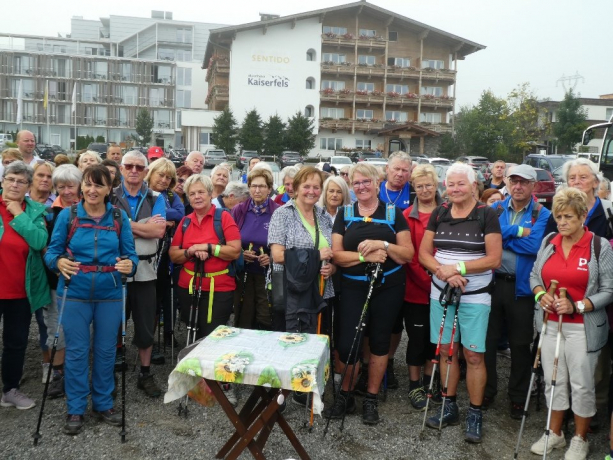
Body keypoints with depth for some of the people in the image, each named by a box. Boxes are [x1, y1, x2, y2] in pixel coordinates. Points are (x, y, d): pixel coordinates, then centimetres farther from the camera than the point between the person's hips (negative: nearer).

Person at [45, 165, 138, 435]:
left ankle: (103, 404, 27)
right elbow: (51, 250, -1)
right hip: (75, 293, -1)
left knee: (105, 350, 11)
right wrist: (59, 262, -23)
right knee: (76, 351, 5)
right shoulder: (67, 216, -2)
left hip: (110, 294, 1)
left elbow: (130, 254, 1)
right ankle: (75, 409, 19)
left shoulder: (120, 218, 0)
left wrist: (129, 265, -22)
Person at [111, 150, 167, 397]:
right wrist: (145, 226, -16)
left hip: (145, 270, 1)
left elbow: (159, 231, -11)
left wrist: (126, 223, -15)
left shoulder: (156, 199, 4)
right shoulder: (110, 197, 1)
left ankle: (145, 374, 22)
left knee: (145, 324, 9)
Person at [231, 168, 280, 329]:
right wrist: (240, 254, -10)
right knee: (243, 321, 9)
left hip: (268, 275, -2)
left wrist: (272, 258, -16)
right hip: (243, 275, 2)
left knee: (267, 322, 0)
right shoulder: (238, 211, 3)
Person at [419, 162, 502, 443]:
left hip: (475, 296, -4)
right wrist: (443, 271, -15)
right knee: (446, 351, 11)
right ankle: (450, 407, 26)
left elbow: (494, 259, -11)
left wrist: (457, 267, -19)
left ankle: (475, 414, 16)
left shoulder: (486, 215, -6)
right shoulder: (439, 214, 6)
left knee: (473, 355, 0)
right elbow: (424, 253, 4)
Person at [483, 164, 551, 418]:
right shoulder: (495, 209, 5)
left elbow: (534, 245, -18)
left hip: (522, 287, -2)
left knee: (520, 345, 10)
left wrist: (503, 236, -13)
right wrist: (517, 231, -18)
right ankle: (486, 391, 27)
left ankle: (518, 397, 25)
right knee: (487, 340, 10)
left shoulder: (542, 215, -2)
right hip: (492, 282, 2)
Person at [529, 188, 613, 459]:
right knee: (553, 380, 13)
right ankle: (555, 434, 30)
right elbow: (534, 275, 12)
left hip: (582, 328, -4)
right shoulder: (548, 241, 4)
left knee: (581, 384, 7)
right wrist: (540, 294, -8)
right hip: (550, 324, 4)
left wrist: (577, 306, -19)